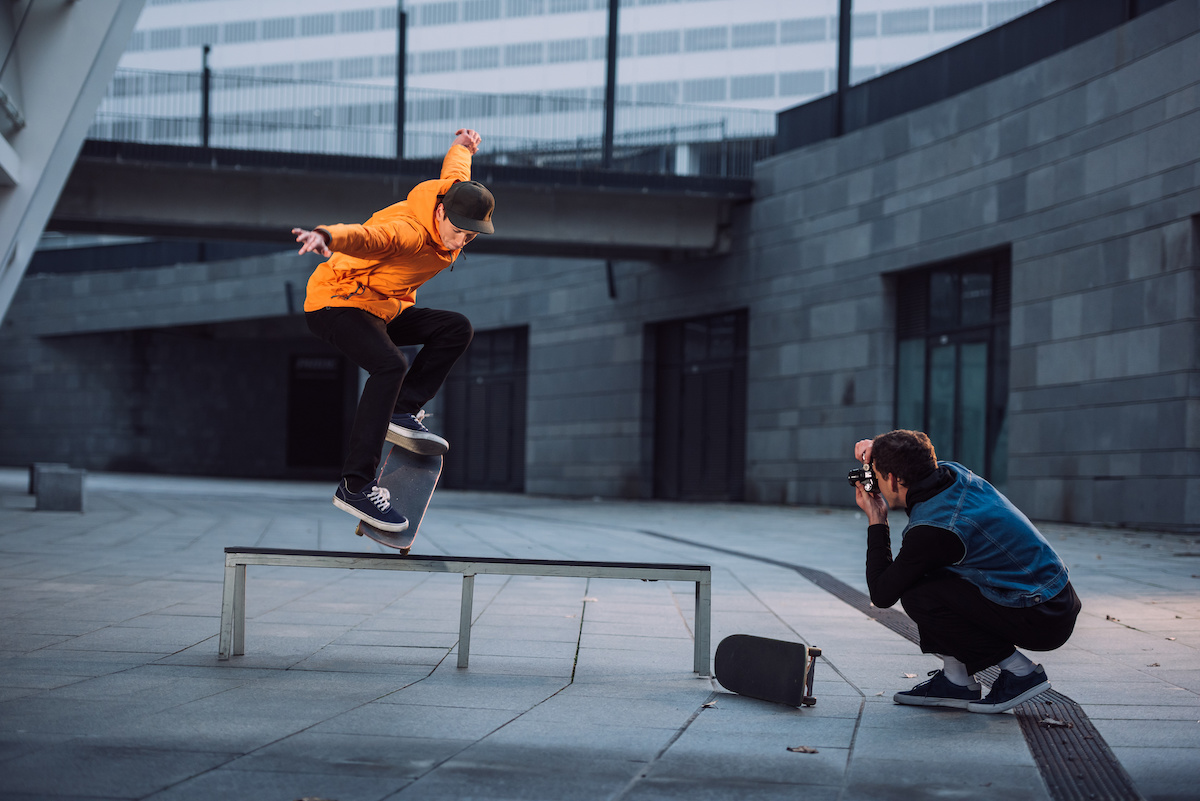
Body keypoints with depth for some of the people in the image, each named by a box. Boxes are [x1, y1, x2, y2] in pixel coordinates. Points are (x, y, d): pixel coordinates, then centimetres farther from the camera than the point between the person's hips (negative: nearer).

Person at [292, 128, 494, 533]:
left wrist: (462, 146, 41)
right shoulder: (406, 231, -31)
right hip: (336, 304, -9)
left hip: (386, 309, 9)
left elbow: (454, 168, 19)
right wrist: (327, 236, -73)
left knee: (457, 329, -2)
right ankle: (355, 485, -34)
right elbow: (365, 235, -52)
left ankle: (403, 410, -4)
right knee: (391, 365, -32)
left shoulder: (460, 196, -4)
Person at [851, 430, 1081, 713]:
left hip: (1042, 621, -9)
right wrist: (877, 452, 7)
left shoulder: (930, 530, -24)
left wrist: (876, 521, -5)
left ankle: (1018, 671, -4)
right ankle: (956, 679, 13)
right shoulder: (953, 472, 1)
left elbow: (881, 595, -12)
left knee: (917, 595, -15)